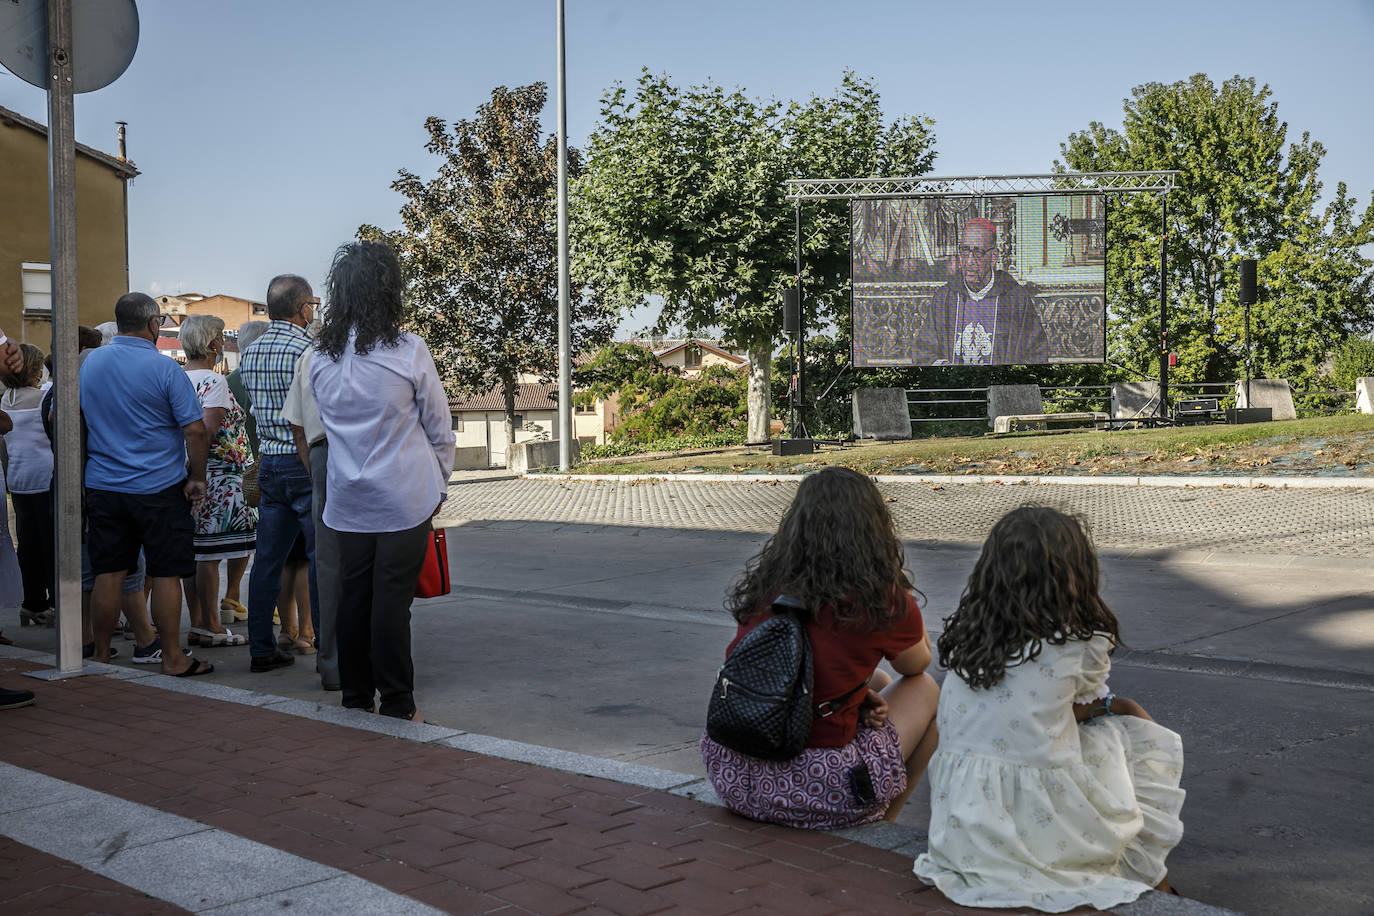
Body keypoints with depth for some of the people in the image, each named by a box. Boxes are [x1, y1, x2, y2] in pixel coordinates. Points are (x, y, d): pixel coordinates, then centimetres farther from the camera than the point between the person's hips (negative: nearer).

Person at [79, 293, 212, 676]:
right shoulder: (165, 368, -11)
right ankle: (172, 658, 8)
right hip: (159, 489, -5)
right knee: (166, 574, 2)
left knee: (108, 573, 10)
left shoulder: (89, 363, 5)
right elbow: (195, 430, -14)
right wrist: (197, 478, -3)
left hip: (102, 487, 5)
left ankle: (101, 655, 18)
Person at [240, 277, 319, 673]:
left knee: (268, 558, 10)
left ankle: (261, 649, 16)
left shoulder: (249, 354, 9)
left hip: (268, 462, 7)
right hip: (307, 465, -7)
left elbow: (255, 410, 15)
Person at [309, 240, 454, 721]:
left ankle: (356, 698, 20)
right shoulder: (408, 351, -10)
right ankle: (396, 705, 7)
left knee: (353, 596, 11)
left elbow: (325, 424, 13)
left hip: (347, 500, 4)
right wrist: (440, 483, 12)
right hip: (405, 497, -4)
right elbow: (439, 428, -3)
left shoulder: (321, 357, 3)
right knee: (392, 601, -1)